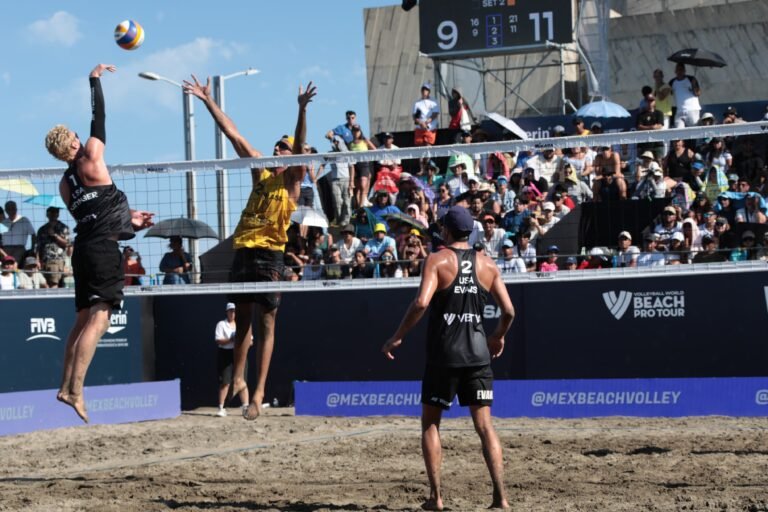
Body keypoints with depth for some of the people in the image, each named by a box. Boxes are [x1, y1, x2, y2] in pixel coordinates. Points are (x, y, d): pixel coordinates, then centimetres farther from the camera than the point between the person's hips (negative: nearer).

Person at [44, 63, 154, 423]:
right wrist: (95, 80, 17)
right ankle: (75, 390, -18)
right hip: (103, 248, -8)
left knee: (85, 318, 14)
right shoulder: (91, 160, -2)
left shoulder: (65, 184, 16)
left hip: (84, 246, 8)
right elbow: (98, 119, 6)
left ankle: (66, 386, 11)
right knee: (98, 317, -11)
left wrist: (128, 220, 28)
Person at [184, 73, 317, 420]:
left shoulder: (293, 179, 2)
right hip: (243, 250, 5)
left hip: (270, 254, -5)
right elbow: (233, 134, 13)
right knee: (242, 319, 13)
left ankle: (258, 393, -4)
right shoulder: (260, 170, 15)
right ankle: (237, 379, 25)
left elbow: (300, 146, -15)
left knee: (266, 324, -2)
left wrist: (302, 110, -30)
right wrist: (208, 101, 11)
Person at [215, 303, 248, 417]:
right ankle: (221, 408, -2)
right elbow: (218, 340, -8)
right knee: (225, 382, -6)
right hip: (225, 354, -3)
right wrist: (231, 340, -20)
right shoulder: (221, 324, 5)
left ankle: (246, 407, -3)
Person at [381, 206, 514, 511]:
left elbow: (421, 303, -19)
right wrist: (499, 337, 27)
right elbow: (508, 310, 7)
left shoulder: (437, 261, -5)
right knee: (484, 425, 4)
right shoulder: (487, 265, 7)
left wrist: (397, 337, -9)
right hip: (478, 354, 3)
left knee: (430, 423, 10)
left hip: (443, 354, -3)